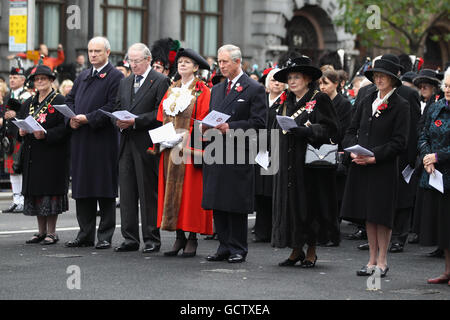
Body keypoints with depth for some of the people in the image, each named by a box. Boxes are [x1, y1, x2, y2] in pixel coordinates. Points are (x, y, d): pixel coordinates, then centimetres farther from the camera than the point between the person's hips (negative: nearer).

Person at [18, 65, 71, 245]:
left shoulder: (59, 101, -4)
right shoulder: (29, 103, 16)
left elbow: (65, 127, -13)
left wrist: (45, 135, -23)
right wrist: (21, 131, -4)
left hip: (52, 155, -6)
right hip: (32, 155, 6)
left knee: (50, 189, -6)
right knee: (35, 192, 7)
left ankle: (51, 232, 0)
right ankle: (41, 231, 16)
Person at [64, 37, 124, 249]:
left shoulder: (115, 77, -5)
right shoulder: (83, 77, 18)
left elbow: (113, 106, -14)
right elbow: (70, 99, 19)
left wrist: (88, 118, -18)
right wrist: (72, 117, -1)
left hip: (103, 140, -7)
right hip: (80, 140, 7)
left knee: (104, 189, -3)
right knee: (82, 189, 9)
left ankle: (105, 236, 2)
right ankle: (85, 234, 16)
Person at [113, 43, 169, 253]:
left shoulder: (160, 82, -4)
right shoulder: (125, 83, 18)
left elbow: (160, 113, -11)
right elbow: (118, 108, 19)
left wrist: (135, 121, -17)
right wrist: (119, 121, -3)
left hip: (146, 144, -7)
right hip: (126, 143, 7)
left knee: (149, 194, -2)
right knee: (127, 194, 6)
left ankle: (152, 240, 4)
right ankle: (130, 239, 11)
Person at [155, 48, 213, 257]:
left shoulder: (202, 91, -2)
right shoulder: (171, 90, 17)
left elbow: (204, 121, -8)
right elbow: (161, 117, 17)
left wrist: (185, 137, -17)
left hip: (189, 149, -6)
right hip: (170, 150, 6)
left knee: (190, 192, -6)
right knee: (171, 191, 3)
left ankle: (192, 239, -2)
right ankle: (179, 237, 7)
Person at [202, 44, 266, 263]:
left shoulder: (254, 89, -3)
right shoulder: (217, 90, 19)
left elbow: (259, 122, -9)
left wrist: (231, 128, -17)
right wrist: (207, 127, 0)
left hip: (238, 155, -6)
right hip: (216, 153, 6)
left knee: (236, 205, -3)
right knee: (217, 204, 7)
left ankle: (238, 249, 5)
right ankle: (224, 247, 14)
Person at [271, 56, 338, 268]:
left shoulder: (319, 100, -2)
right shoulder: (287, 103, 16)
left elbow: (329, 128, -11)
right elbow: (276, 131, 22)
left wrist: (305, 130, -23)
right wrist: (274, 157, 10)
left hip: (308, 162, -6)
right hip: (287, 164, 6)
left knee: (308, 205, -3)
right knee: (288, 203, 2)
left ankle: (311, 252, 7)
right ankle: (296, 250, 9)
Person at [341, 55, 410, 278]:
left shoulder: (400, 106, -4)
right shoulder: (368, 101, 13)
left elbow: (399, 143, -9)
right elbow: (351, 131, 14)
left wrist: (374, 157, -16)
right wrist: (353, 151, -5)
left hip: (384, 168, -5)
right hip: (361, 167, 5)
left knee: (381, 215, -2)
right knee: (368, 216, 8)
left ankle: (382, 261, 8)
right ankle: (372, 260, 16)